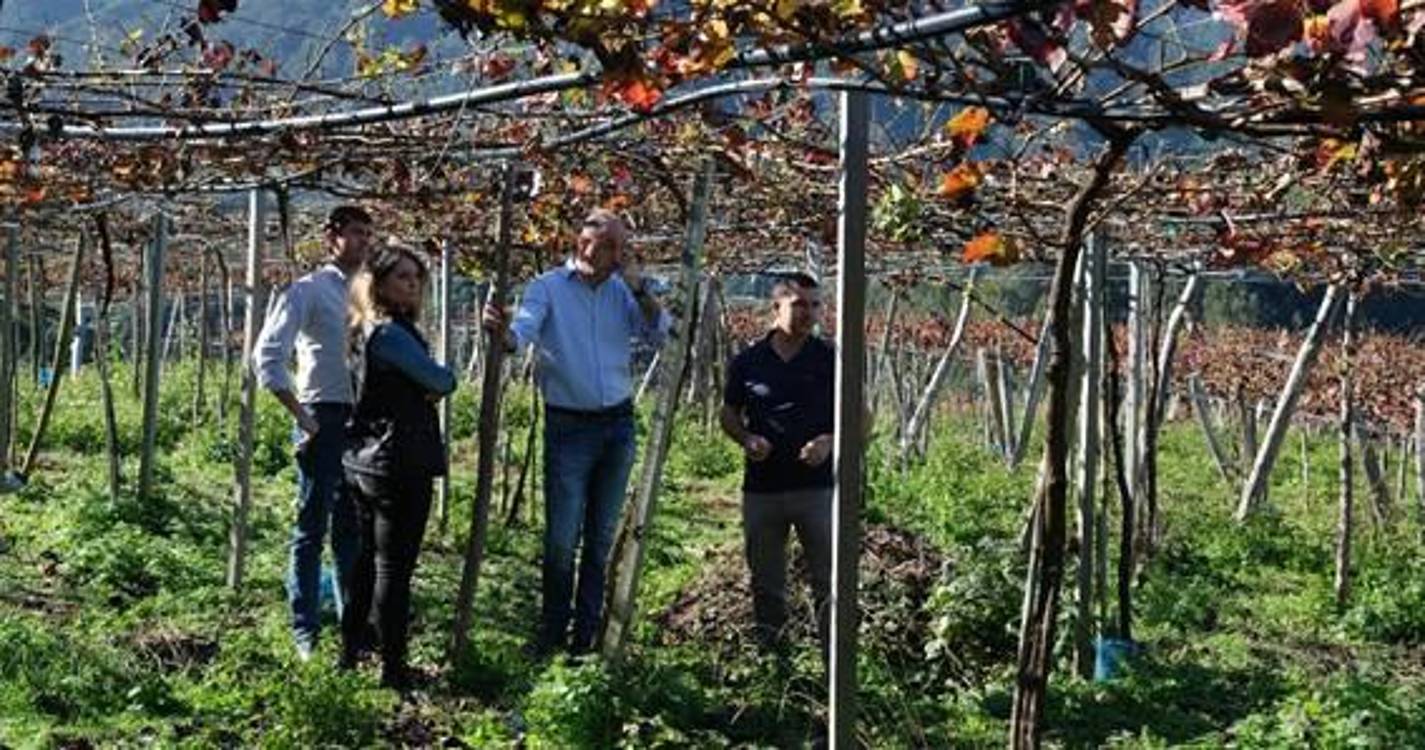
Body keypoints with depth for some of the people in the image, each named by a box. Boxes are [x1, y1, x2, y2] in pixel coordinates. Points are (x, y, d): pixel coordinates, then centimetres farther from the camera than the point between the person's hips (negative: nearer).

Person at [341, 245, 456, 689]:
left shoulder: (366, 333, 14)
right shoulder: (391, 333, -15)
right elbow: (441, 382, -12)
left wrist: (427, 388, -2)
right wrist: (446, 378, 11)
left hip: (363, 462, 9)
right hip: (399, 464, -9)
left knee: (367, 560, 18)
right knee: (394, 568, -5)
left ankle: (350, 652, 25)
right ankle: (393, 670, -1)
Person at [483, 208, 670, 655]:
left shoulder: (622, 292, 7)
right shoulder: (548, 288, -5)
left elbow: (660, 335, 0)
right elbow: (523, 331, -21)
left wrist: (639, 288, -11)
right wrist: (503, 333, -44)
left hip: (618, 423, 4)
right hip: (568, 426, -4)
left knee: (602, 536, 10)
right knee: (562, 538, -7)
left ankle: (586, 635, 19)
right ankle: (552, 634, 7)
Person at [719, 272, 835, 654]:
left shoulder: (829, 360, 1)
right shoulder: (748, 362, 4)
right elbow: (728, 415, 14)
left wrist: (829, 441, -14)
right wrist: (747, 439, -7)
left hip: (817, 486, -2)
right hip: (762, 489, 2)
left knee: (829, 580, -4)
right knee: (765, 583, 13)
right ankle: (769, 650, 28)